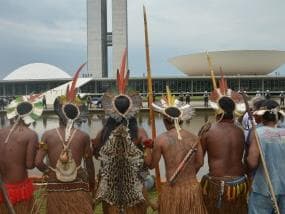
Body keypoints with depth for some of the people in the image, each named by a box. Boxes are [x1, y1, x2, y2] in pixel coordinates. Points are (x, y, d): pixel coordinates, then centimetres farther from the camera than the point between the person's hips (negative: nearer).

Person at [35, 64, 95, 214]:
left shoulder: (48, 135, -6)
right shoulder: (83, 136, -7)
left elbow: (38, 162, -10)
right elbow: (89, 164, -1)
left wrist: (49, 172, 10)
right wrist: (92, 184, 12)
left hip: (55, 188, 2)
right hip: (78, 187, -1)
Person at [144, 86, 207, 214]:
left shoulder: (161, 139, -11)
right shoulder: (194, 137, -1)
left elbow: (151, 165, -3)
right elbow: (200, 162, 6)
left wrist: (147, 148, 13)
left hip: (173, 190, -3)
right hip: (194, 188, 3)